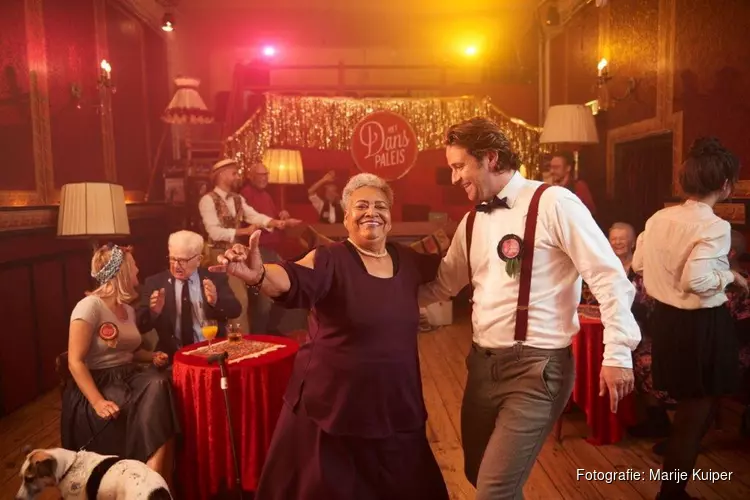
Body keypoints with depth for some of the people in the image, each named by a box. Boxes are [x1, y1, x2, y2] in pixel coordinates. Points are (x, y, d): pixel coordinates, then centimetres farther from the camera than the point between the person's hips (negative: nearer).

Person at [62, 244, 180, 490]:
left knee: (160, 388, -26)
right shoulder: (89, 306, -11)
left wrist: (152, 356, 6)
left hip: (129, 377, 7)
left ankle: (155, 482, -21)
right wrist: (98, 402, -27)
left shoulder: (128, 309, 13)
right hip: (99, 383, -7)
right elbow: (75, 362, -17)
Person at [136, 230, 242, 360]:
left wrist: (216, 301, -25)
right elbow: (140, 326, 1)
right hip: (173, 356, 1)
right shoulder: (155, 282, 4)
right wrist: (153, 311, -20)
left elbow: (235, 310, -6)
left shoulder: (216, 279, 5)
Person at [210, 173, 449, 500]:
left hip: (396, 407, 5)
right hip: (332, 406, -5)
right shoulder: (330, 259, -13)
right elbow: (294, 280, -34)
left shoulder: (407, 261, 3)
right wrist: (258, 275, -51)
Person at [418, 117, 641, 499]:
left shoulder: (553, 203, -13)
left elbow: (609, 276, -13)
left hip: (537, 367, -7)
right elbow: (442, 285, 16)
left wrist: (617, 353, -14)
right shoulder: (472, 221, 9)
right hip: (483, 363, 7)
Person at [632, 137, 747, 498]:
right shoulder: (714, 226, -19)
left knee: (687, 408, 24)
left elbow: (639, 265, 10)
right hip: (701, 326, -7)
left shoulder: (659, 218, 2)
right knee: (695, 414, 9)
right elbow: (696, 280, -28)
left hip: (665, 319, 8)